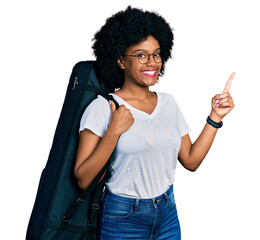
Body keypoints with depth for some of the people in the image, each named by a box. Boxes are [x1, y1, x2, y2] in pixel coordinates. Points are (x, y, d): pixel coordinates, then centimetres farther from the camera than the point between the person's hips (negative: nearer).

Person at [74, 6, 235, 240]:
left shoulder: (168, 103, 6)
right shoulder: (102, 108, -11)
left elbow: (190, 161, 5)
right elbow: (83, 179, -16)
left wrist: (215, 117, 2)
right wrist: (113, 132, -24)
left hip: (168, 214, 5)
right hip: (123, 219, -5)